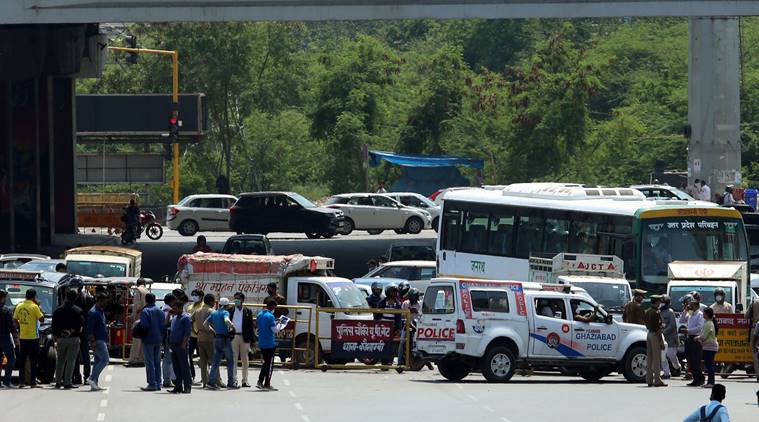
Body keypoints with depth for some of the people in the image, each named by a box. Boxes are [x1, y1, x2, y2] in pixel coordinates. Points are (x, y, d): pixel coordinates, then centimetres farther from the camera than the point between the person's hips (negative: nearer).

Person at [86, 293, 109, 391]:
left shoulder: (101, 312, 18)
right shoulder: (93, 313, -13)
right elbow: (90, 329, -18)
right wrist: (93, 342, -24)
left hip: (102, 340, 10)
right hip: (98, 341, -10)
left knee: (97, 361, 8)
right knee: (105, 359, -16)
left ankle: (95, 383, 8)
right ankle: (92, 378, -17)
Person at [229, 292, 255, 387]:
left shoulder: (248, 311, 6)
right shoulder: (230, 311, 5)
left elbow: (251, 326, 4)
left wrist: (251, 339, -1)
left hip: (244, 337, 0)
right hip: (233, 337, 0)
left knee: (244, 360, 6)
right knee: (233, 359, 0)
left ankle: (245, 381, 11)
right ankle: (234, 380, 2)